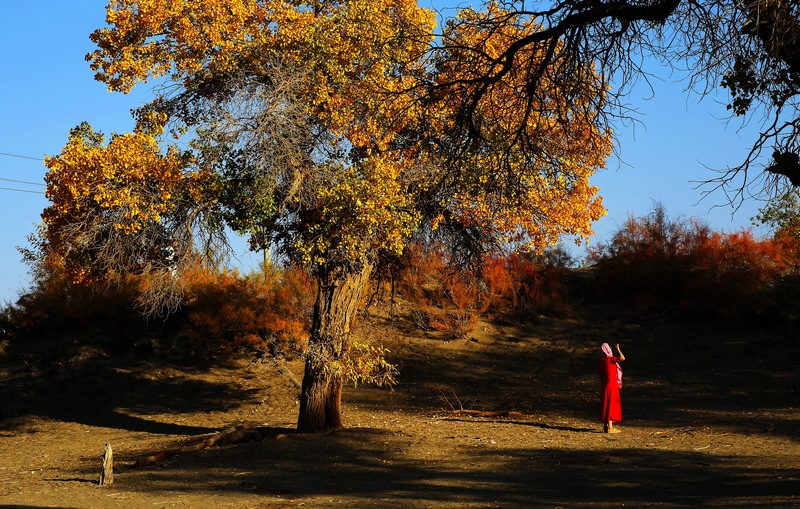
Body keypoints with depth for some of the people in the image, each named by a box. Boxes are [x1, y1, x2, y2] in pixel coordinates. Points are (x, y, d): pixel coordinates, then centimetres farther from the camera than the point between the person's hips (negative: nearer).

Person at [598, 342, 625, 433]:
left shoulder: (600, 361, 7)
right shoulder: (610, 359, -15)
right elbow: (622, 358, -28)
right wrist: (618, 350, -12)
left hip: (605, 384, 8)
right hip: (612, 384, -8)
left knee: (606, 404, 13)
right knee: (610, 405, -6)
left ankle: (606, 426, 17)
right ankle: (610, 427, -6)